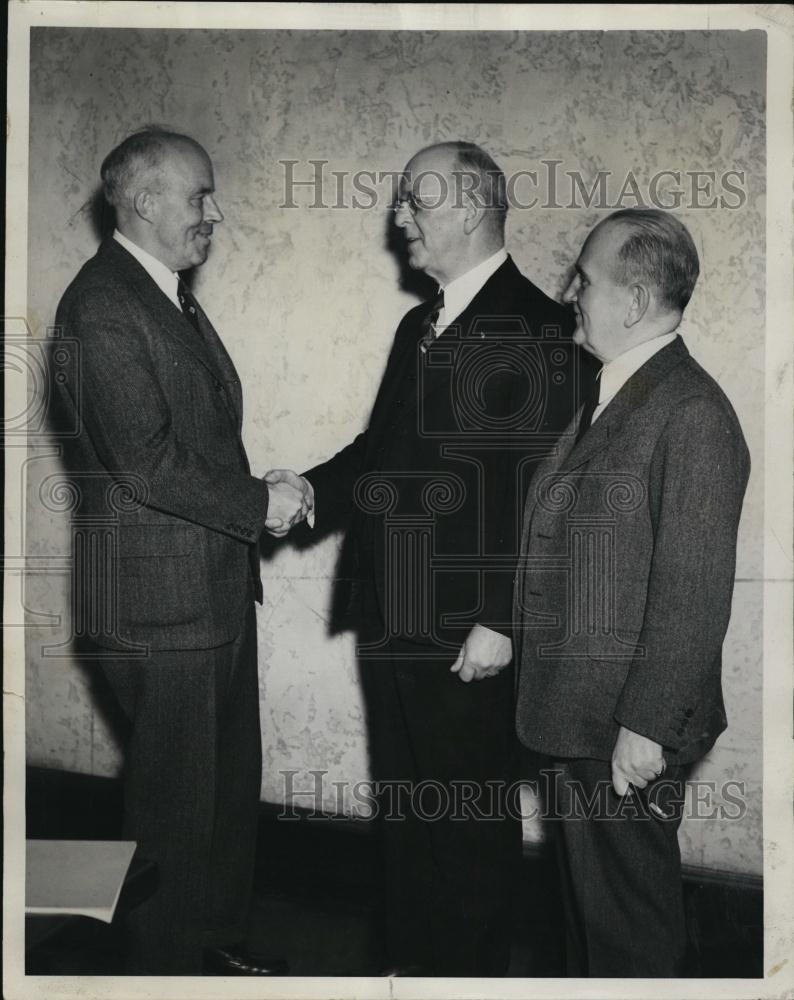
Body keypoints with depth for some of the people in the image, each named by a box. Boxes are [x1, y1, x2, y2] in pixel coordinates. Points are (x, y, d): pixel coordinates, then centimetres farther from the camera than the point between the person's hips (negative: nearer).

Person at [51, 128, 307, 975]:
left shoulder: (169, 297, 14)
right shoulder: (102, 306, -18)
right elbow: (145, 462, -23)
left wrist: (259, 497, 4)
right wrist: (257, 505, -14)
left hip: (217, 587, 10)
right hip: (159, 600, -10)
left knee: (230, 778, 20)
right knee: (175, 801, 3)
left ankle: (216, 937, 37)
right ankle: (166, 966, 20)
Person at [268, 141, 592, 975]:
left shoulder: (534, 327, -13)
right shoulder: (419, 326, 15)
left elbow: (540, 490, -17)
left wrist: (500, 621, -20)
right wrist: (314, 489, 0)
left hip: (466, 631, -8)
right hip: (389, 615, 8)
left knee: (471, 812, 7)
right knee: (404, 804, 18)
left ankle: (472, 969, 24)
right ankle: (410, 961, 34)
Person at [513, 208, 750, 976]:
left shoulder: (692, 416, -18)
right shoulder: (607, 396, 11)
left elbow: (695, 595, -21)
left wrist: (646, 726, -21)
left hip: (629, 733, -9)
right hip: (576, 716, 9)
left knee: (629, 920, 5)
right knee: (587, 897, 21)